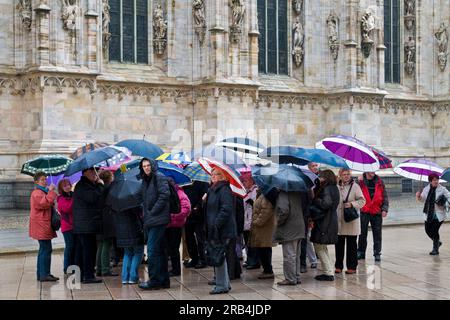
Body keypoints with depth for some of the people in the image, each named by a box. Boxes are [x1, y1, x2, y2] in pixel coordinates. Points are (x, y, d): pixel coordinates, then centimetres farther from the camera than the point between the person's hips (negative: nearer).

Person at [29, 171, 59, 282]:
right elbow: (46, 203, -28)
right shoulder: (37, 193, -12)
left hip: (43, 226, 11)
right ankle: (44, 275, -12)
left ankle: (41, 274, 21)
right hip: (41, 226, -11)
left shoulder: (42, 191, 22)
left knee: (43, 250, 15)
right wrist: (51, 191, -23)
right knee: (46, 249, -12)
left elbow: (48, 205, 32)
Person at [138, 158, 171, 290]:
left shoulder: (159, 177, -8)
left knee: (152, 250, -10)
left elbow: (165, 195, -18)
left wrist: (152, 212, -16)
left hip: (158, 219, -9)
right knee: (160, 251, 12)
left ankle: (154, 281, -5)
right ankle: (164, 280, 18)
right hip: (150, 220, 9)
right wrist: (146, 213, 10)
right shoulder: (145, 180, 17)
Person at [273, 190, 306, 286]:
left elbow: (283, 210, -25)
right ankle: (296, 277, 22)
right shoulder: (298, 192, 8)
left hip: (289, 229, -8)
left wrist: (279, 221, -10)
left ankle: (290, 279, 4)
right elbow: (304, 207, 16)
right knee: (296, 255, 16)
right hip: (299, 227, 8)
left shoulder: (283, 192, -16)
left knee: (289, 256, -1)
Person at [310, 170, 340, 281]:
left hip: (324, 223, -10)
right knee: (322, 248, 18)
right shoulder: (333, 188, 14)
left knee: (319, 247, -2)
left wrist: (314, 199, -14)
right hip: (331, 221, 10)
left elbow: (326, 203, -26)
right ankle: (329, 272, 20)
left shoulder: (327, 189, -15)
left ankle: (329, 273, 0)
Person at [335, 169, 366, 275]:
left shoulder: (355, 186, -2)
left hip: (351, 220, -3)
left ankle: (352, 267, 10)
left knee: (351, 245, 3)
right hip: (338, 220, 3)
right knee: (339, 244, 8)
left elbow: (362, 201, -4)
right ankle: (339, 266, 18)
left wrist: (352, 204, -19)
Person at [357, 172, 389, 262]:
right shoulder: (361, 181, 1)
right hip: (364, 212, -1)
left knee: (377, 234, 3)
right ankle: (361, 252, 19)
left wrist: (385, 209, -2)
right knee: (362, 234, 7)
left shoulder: (379, 182, 6)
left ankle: (377, 253, 11)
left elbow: (384, 196, 7)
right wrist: (359, 182, -20)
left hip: (377, 212, 1)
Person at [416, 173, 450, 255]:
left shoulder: (442, 189, -7)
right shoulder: (426, 189, 5)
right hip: (429, 214, 5)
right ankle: (437, 242, 35)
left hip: (439, 214, -5)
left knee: (434, 231, -8)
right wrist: (418, 196, -4)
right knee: (428, 230, 7)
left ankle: (435, 249, 9)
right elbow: (422, 199, 17)